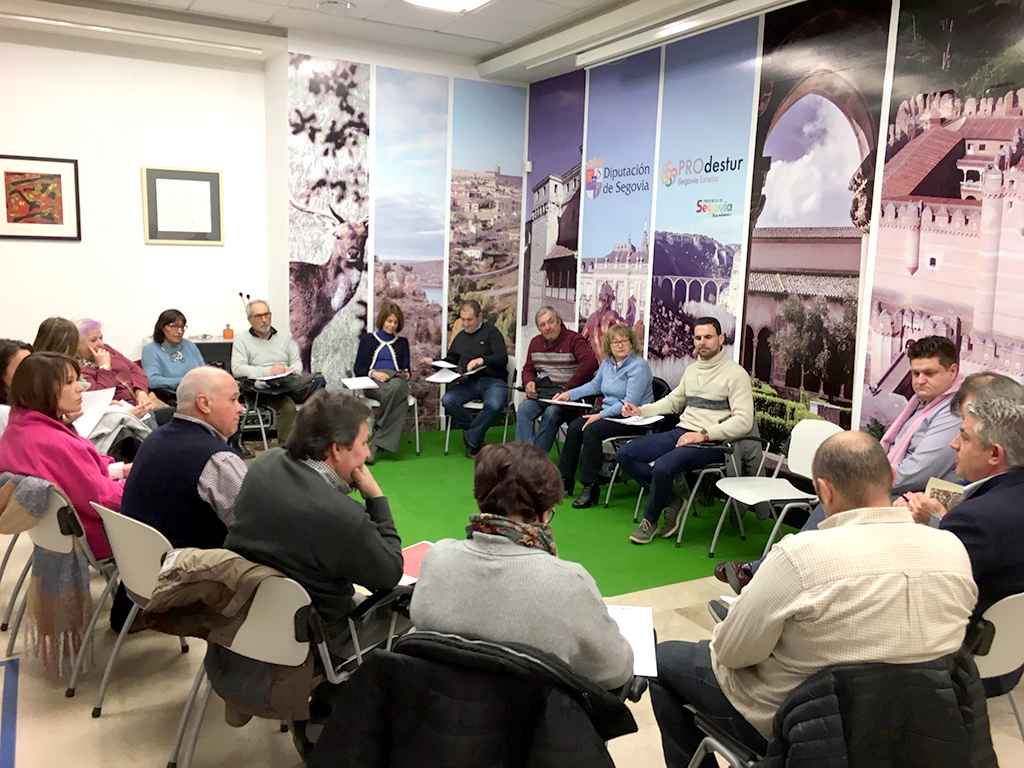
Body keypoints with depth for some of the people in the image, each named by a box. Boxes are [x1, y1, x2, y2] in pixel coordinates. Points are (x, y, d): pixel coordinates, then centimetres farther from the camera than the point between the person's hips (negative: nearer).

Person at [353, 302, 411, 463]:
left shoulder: (402, 342, 30)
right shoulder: (368, 339, 23)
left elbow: (406, 370, 22)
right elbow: (357, 368, 12)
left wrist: (405, 375, -4)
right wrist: (373, 373, -8)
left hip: (397, 380, 2)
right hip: (373, 383, -2)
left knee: (397, 386, -41)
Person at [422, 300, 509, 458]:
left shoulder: (491, 332, 6)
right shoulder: (460, 337, 24)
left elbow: (502, 359, -8)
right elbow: (450, 361, 31)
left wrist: (482, 360, -25)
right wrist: (432, 362, 11)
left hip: (493, 380, -4)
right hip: (469, 382, 5)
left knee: (494, 405, -37)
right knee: (447, 400, -26)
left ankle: (471, 439, -13)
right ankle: (477, 433, -8)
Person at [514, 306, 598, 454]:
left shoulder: (574, 339, -5)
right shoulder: (535, 342, 17)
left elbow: (590, 363, -21)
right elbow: (528, 369, 26)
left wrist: (567, 389, -23)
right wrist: (529, 382, -1)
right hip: (542, 392, 5)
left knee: (551, 413, -33)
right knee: (524, 408, -23)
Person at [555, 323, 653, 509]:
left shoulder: (639, 366, -15)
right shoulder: (608, 363, 11)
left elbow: (631, 402, -22)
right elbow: (595, 385, 28)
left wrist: (601, 415, -22)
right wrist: (569, 394, 17)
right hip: (609, 413, 8)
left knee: (592, 430, -28)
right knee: (574, 427, -11)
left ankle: (591, 488, -22)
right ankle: (565, 479, -2)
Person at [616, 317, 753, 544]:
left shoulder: (736, 374, -6)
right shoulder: (692, 370, 18)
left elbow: (743, 421, -15)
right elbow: (673, 401, 31)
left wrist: (703, 435, -22)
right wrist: (640, 411, 16)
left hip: (710, 442, -8)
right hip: (680, 432, 8)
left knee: (663, 467, -33)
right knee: (624, 454, -7)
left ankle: (650, 519, -4)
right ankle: (671, 502, -1)